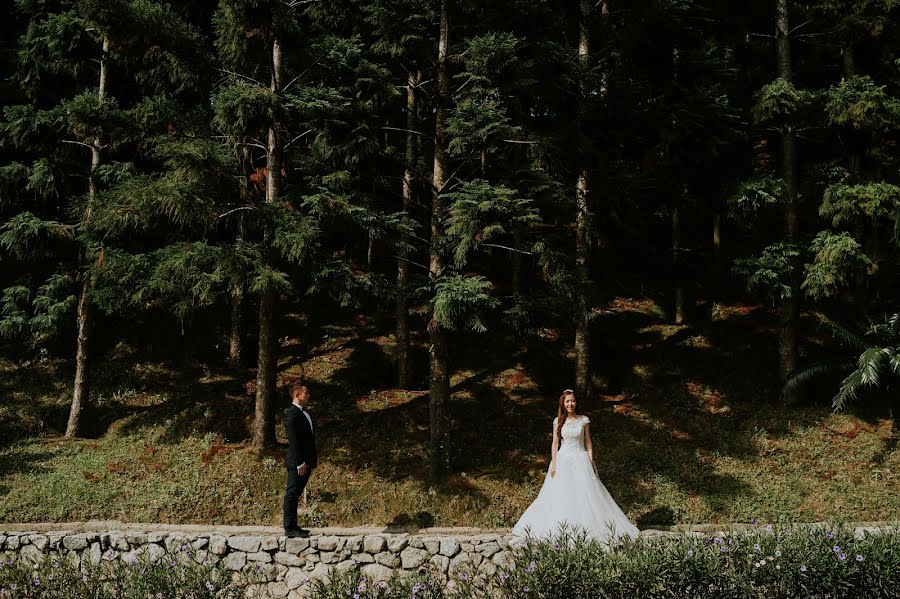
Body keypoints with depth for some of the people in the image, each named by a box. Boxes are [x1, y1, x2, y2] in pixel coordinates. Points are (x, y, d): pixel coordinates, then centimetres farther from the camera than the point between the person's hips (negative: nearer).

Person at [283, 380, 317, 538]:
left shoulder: (304, 412, 16)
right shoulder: (292, 414, -15)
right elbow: (293, 441, -20)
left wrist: (310, 461, 16)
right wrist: (300, 463, -21)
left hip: (306, 462, 9)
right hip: (297, 463, -9)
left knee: (295, 495, 13)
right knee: (292, 494, -4)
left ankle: (293, 526, 18)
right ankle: (289, 529, -1)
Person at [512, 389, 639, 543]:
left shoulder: (584, 420, 2)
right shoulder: (558, 421, 3)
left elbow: (588, 443, 4)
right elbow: (555, 443, 3)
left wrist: (591, 463, -2)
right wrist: (553, 465, -3)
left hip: (580, 460, -1)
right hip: (563, 460, 1)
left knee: (585, 495, -4)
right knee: (560, 497, 0)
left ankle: (586, 529, 3)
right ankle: (561, 531, 7)